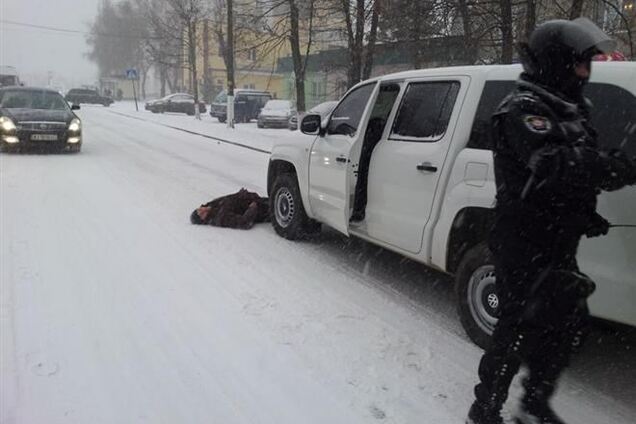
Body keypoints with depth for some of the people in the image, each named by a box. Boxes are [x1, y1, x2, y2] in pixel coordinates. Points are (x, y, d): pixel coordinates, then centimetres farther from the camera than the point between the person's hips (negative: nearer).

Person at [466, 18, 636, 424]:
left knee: (571, 325, 18)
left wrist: (586, 215, 7)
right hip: (525, 243, -10)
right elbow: (553, 166, -32)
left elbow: (579, 164, 22)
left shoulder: (568, 108, 15)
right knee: (519, 329, -2)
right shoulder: (522, 109, -15)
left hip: (557, 244, 10)